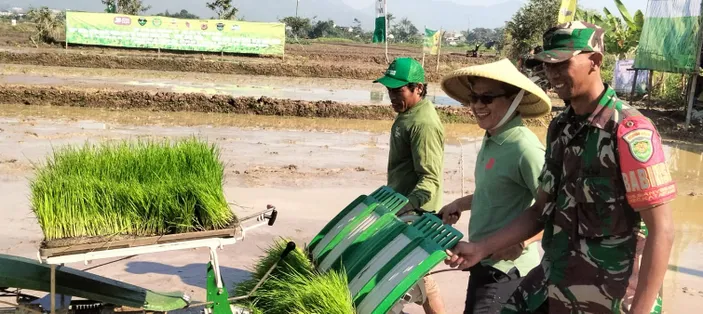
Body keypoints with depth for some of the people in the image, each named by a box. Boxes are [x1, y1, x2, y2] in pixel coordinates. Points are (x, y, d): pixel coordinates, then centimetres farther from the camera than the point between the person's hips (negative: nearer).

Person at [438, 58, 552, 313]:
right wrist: (460, 204, 11)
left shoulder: (524, 148, -23)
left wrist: (522, 241, -33)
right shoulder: (491, 141, 6)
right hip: (485, 260, 9)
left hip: (506, 268, -9)